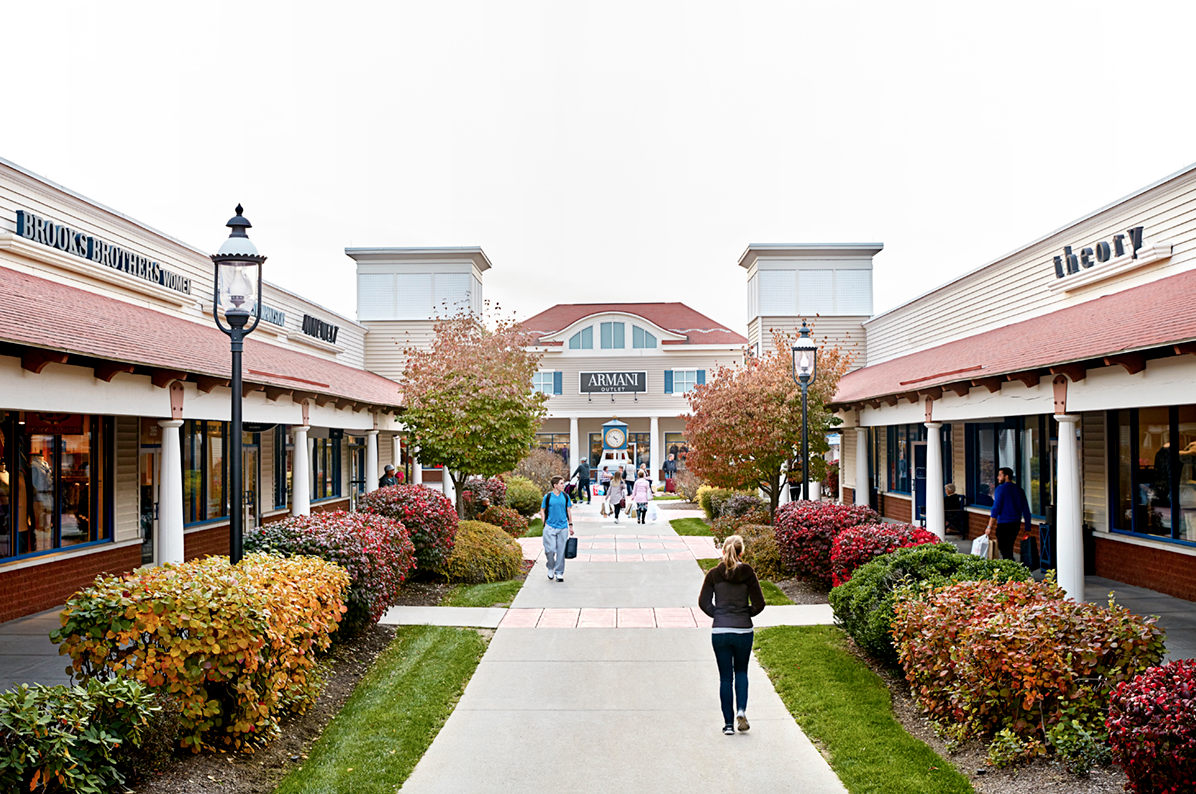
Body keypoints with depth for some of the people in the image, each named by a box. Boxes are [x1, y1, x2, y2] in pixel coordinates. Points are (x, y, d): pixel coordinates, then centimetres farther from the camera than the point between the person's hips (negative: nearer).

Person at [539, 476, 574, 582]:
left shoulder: (565, 496, 5)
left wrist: (570, 525, 11)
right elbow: (542, 510, 5)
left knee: (561, 551, 4)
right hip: (550, 527, -2)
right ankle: (550, 568, 21)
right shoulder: (548, 496, -3)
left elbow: (568, 511, 13)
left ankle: (559, 572, 15)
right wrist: (545, 523, -2)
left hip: (563, 527, 3)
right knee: (550, 550, -5)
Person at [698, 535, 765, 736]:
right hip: (744, 631, 0)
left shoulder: (714, 574, -2)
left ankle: (728, 723, 9)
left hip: (720, 632, 0)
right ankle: (741, 710, 1)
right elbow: (759, 604, -4)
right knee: (741, 672, 20)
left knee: (725, 677, 9)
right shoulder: (748, 573, -3)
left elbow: (704, 602, -3)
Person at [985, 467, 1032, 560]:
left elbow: (996, 508, -15)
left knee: (1006, 552, -4)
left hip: (1004, 524, -7)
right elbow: (1026, 510, 11)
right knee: (1009, 548, 19)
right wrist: (1028, 528, 15)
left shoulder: (1000, 489, -9)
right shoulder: (1019, 490, 11)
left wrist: (989, 527, -14)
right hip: (1016, 524, 7)